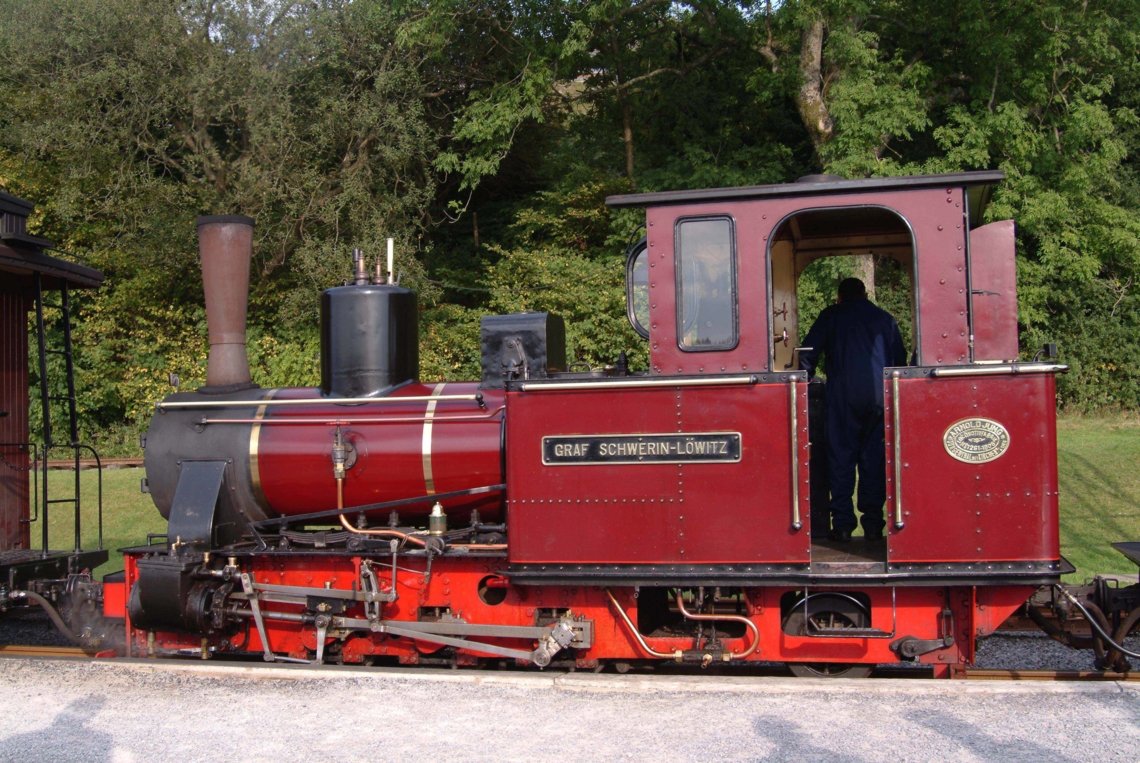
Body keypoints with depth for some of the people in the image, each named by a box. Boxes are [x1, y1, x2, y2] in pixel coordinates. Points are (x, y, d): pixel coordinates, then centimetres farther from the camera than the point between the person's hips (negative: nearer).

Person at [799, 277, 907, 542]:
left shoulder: (831, 316, 10)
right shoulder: (884, 317, 17)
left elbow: (808, 353, 4)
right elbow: (900, 359, 19)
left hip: (844, 396, -2)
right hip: (880, 397, 2)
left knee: (841, 458, 1)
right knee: (874, 458, 7)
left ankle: (842, 524, -3)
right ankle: (873, 524, 5)